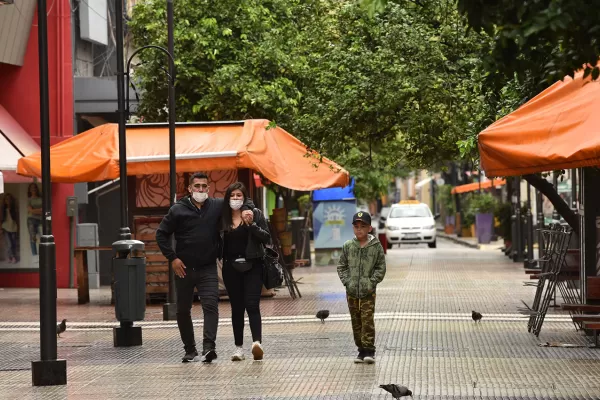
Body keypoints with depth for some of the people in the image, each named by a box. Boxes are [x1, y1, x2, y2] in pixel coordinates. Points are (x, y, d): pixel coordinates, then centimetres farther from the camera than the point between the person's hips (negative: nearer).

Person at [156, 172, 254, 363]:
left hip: (208, 268, 0)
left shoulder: (217, 206, 3)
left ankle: (209, 347, -24)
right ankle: (190, 350, 20)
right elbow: (161, 234, 3)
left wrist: (247, 209, -8)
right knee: (183, 311, 8)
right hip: (184, 268, 0)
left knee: (211, 306, -17)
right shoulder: (178, 210, -1)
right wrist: (172, 258, -5)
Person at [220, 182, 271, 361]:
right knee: (236, 308, 5)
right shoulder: (223, 218, 7)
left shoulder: (255, 214, 2)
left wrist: (252, 224, -15)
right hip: (231, 268, 2)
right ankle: (239, 348, 10)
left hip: (252, 266, -2)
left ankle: (257, 342, -27)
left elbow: (266, 238, -3)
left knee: (252, 305, -15)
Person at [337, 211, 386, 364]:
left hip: (368, 291, -3)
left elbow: (381, 267, 1)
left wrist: (372, 282, -9)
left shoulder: (376, 246, -2)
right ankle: (361, 350, 16)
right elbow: (341, 266, 9)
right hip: (352, 291, 3)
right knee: (356, 321, 7)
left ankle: (369, 350, -6)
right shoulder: (348, 246, 4)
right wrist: (347, 281, -4)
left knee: (368, 319, -10)